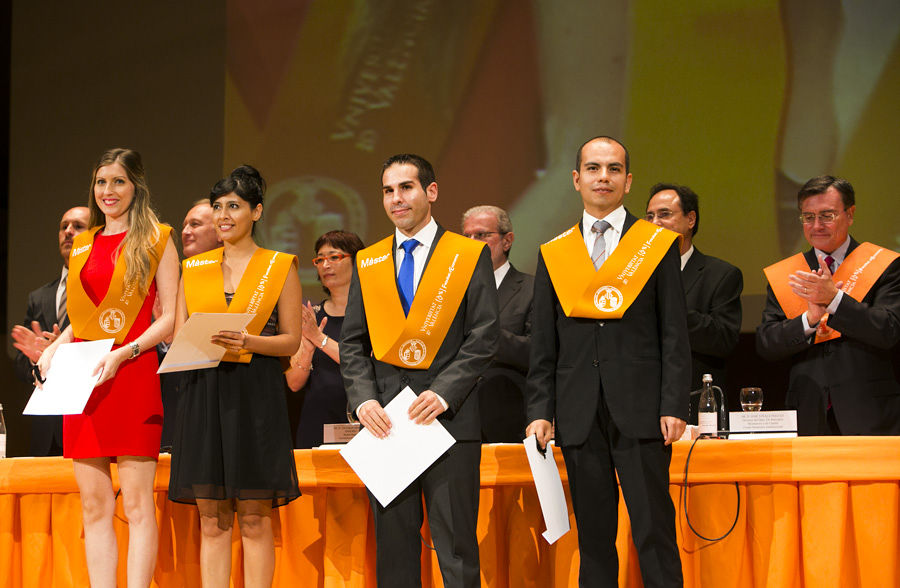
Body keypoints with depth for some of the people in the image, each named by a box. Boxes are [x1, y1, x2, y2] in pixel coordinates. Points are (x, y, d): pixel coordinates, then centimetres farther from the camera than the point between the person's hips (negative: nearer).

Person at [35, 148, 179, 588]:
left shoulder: (154, 240, 4)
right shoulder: (82, 246, 19)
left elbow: (171, 317, -3)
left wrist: (122, 353, -15)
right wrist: (52, 350, 6)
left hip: (133, 374, -5)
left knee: (136, 503, -7)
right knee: (94, 505, 3)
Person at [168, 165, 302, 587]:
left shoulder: (280, 267, 4)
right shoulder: (194, 268, 13)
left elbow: (291, 341, 2)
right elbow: (178, 337, 12)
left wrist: (247, 342, -16)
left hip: (255, 395, -3)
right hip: (204, 394, 3)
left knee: (254, 520, -2)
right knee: (211, 521, 3)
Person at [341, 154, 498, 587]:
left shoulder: (470, 256, 3)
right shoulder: (367, 263, 14)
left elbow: (483, 338, -3)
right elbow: (352, 343, 11)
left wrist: (443, 394, -14)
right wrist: (364, 399, -5)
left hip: (449, 417, -3)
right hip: (384, 420, 3)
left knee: (456, 546, -3)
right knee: (393, 545, 6)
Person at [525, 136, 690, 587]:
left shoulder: (658, 245, 6)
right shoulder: (553, 254, 13)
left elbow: (674, 335, 3)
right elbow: (543, 344, 12)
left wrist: (673, 406, -6)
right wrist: (540, 410, 3)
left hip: (640, 411, -2)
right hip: (579, 414, 3)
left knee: (654, 530, -6)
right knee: (593, 536, 5)